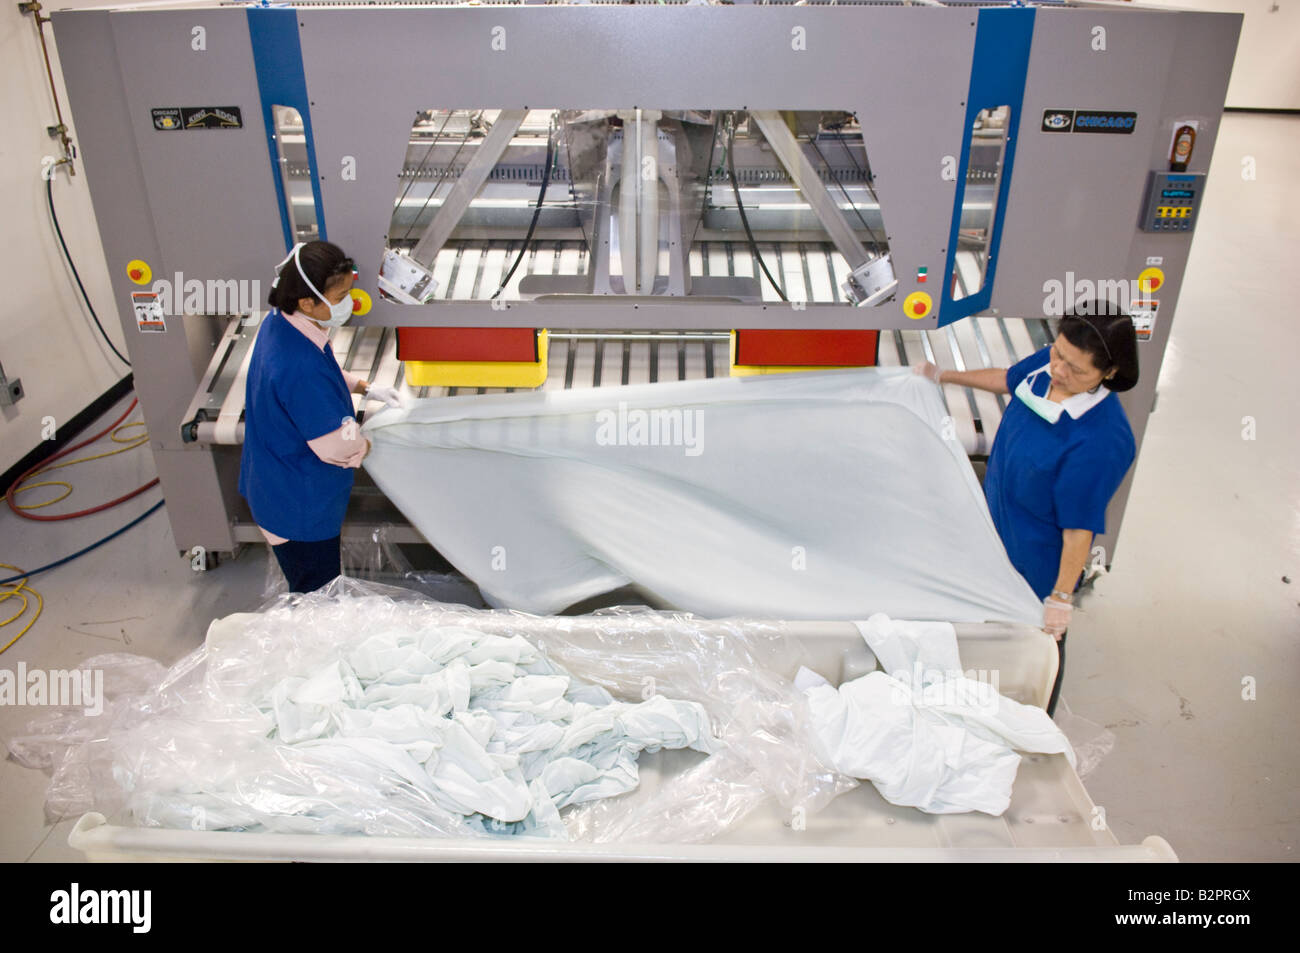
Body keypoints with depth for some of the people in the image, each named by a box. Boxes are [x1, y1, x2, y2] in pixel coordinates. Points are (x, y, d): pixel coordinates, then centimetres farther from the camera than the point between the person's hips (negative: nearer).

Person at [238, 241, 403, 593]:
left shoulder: (280, 322, -6)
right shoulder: (301, 368, -37)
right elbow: (338, 445, -28)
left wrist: (365, 387, 7)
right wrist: (367, 444, -8)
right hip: (299, 509, -9)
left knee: (314, 591, 29)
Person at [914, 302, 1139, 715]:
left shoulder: (1102, 441, -37)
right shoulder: (1046, 364, -16)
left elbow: (1080, 525, -28)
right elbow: (1008, 378, 10)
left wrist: (1061, 596, -19)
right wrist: (943, 376, 20)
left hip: (1039, 559, -8)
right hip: (1000, 527, 8)